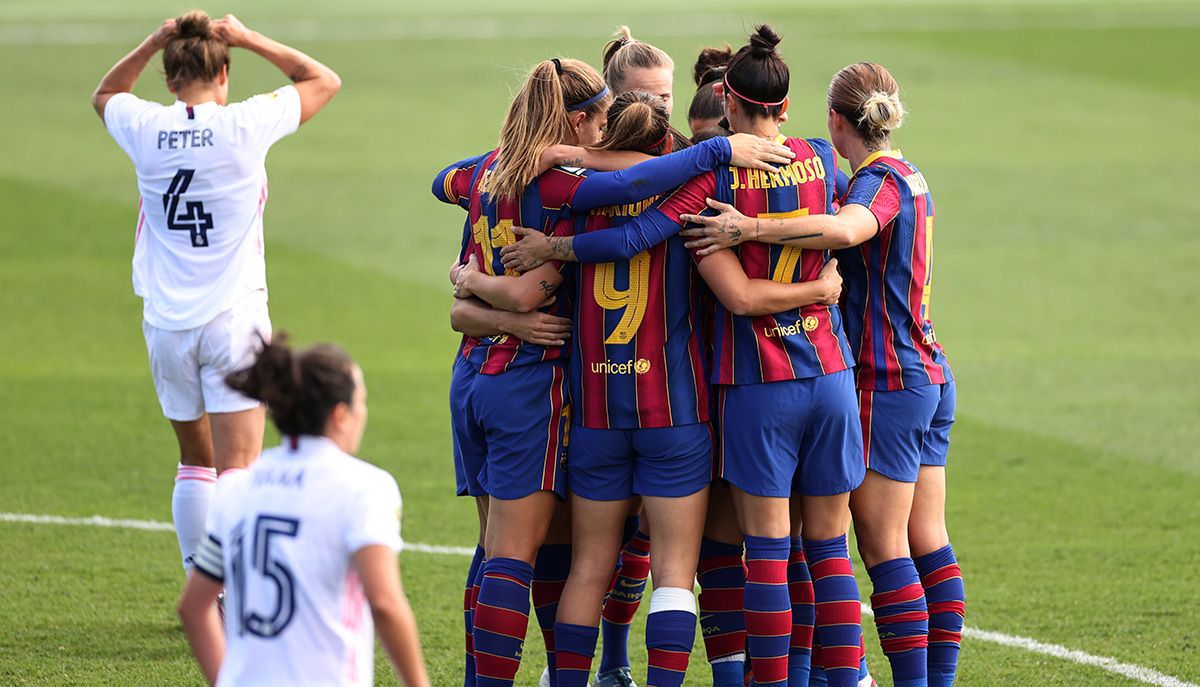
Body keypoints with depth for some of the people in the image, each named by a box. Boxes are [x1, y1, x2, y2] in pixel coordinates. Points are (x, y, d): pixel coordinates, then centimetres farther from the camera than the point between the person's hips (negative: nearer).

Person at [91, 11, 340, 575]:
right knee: (236, 469, -6)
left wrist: (152, 44, 11)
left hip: (166, 322, 3)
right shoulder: (244, 126, -8)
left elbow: (104, 95, 25)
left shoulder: (144, 129, -1)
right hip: (234, 317, -3)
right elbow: (324, 81, 7)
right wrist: (250, 41, 4)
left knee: (195, 462, 17)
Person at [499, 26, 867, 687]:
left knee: (767, 552, -1)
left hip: (758, 384, -4)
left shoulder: (714, 173, -9)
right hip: (831, 374, 4)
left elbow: (633, 237, -17)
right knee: (829, 549, 9)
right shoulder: (820, 158, 3)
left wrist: (551, 247, -5)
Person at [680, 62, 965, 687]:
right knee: (927, 540, 9)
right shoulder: (909, 178, 14)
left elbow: (845, 230, -36)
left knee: (884, 545, -6)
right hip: (930, 377, 9)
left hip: (886, 383, -9)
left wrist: (752, 228, -36)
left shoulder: (880, 180, -14)